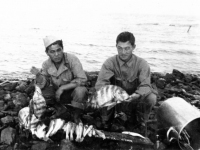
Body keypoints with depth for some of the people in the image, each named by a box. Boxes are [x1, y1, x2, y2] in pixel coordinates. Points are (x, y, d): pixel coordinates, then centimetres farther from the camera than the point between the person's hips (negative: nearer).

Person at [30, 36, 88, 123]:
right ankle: (60, 109, 8)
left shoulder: (72, 59, -23)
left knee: (80, 90, -35)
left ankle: (76, 116, -5)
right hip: (59, 94, 4)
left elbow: (82, 79, -28)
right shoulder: (46, 64, -8)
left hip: (72, 92, -4)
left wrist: (62, 87, -27)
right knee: (41, 91, -19)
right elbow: (43, 85, -9)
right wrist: (38, 75, -30)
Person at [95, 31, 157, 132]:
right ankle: (105, 123, 1)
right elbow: (100, 83, -20)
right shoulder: (110, 63, -10)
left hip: (134, 102, 0)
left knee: (151, 98, -29)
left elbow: (145, 86, -22)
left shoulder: (141, 63, -11)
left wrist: (136, 95, -45)